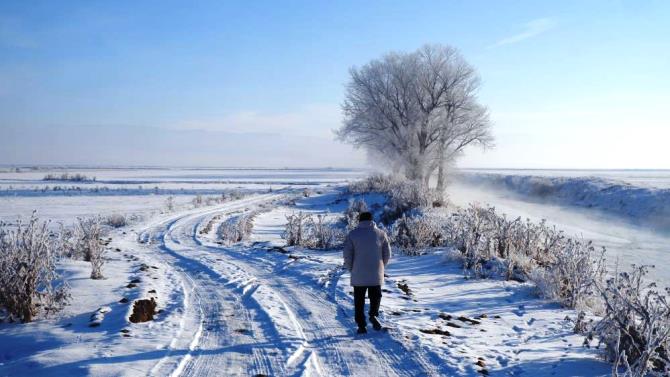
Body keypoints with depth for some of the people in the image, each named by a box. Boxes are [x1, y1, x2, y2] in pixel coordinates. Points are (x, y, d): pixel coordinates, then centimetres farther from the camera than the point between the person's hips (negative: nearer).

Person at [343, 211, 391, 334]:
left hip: (358, 274, -1)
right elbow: (387, 253, 4)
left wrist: (351, 268, 9)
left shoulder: (353, 234, -1)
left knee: (359, 300, 7)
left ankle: (361, 325, 4)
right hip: (376, 274, 1)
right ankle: (373, 315, -9)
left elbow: (347, 254, -5)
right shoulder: (381, 233, 4)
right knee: (376, 296, 15)